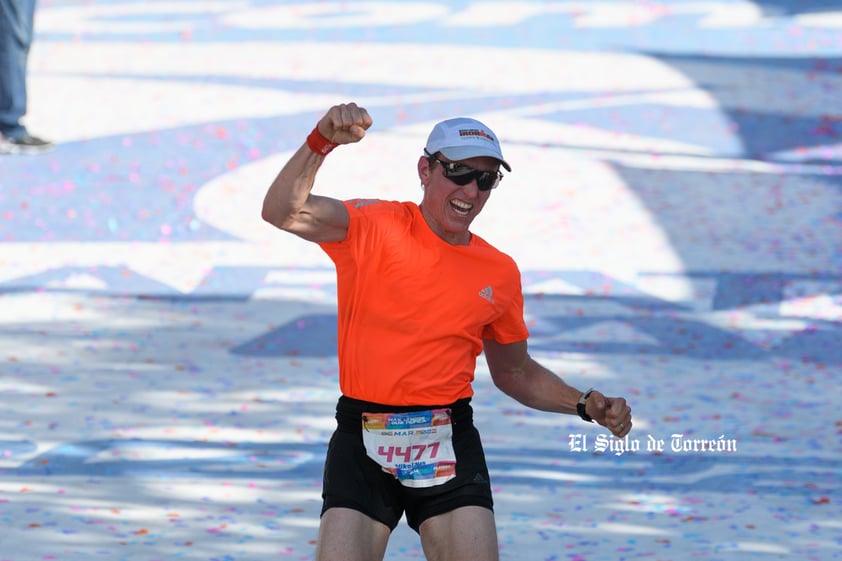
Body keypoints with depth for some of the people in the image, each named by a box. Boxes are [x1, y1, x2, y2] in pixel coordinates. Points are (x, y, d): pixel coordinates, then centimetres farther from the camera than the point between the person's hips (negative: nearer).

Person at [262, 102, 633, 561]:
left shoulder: (500, 273, 9)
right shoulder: (375, 228, -2)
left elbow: (514, 372, 23)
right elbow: (282, 213, -19)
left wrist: (585, 405, 9)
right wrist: (321, 143, -34)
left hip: (449, 443, 3)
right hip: (363, 437, -2)